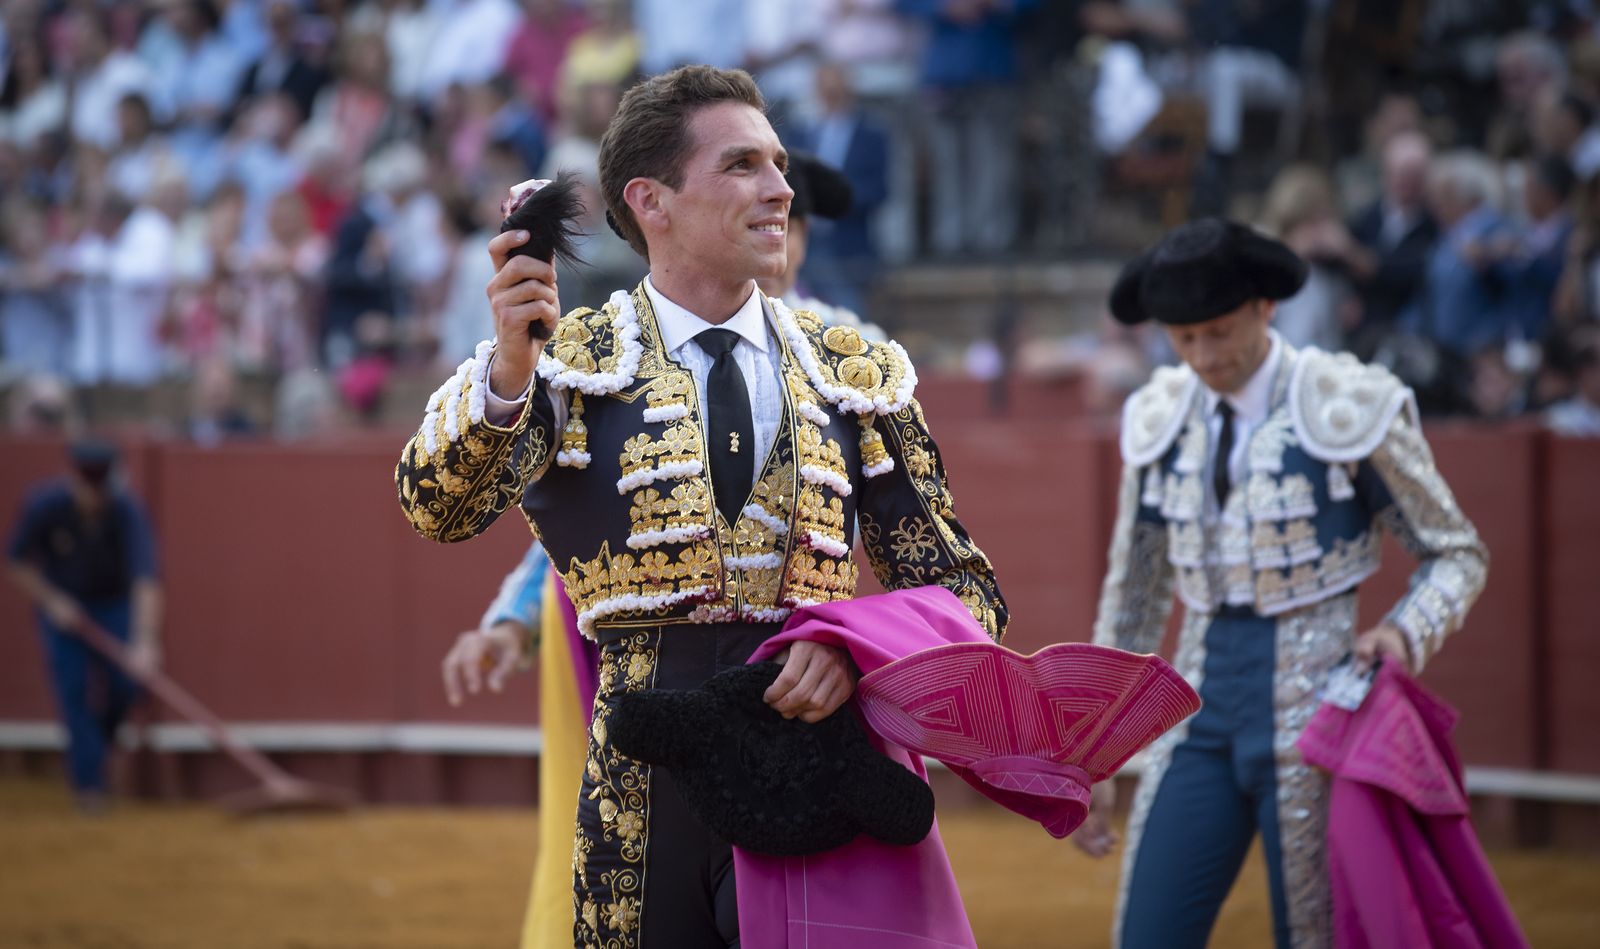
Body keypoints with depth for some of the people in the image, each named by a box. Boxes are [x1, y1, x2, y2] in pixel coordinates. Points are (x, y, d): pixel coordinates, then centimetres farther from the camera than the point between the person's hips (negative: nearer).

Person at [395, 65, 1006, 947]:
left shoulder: (857, 378, 11)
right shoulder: (572, 365, 1)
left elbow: (965, 592, 10)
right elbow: (439, 505, -17)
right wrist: (507, 368, -37)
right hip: (647, 798, -2)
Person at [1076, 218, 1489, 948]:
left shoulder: (1351, 409, -8)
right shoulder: (1162, 421, 6)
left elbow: (1456, 555, 2)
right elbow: (1133, 595, 16)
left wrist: (1408, 633, -19)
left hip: (1311, 710, -5)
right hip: (1203, 717, 5)